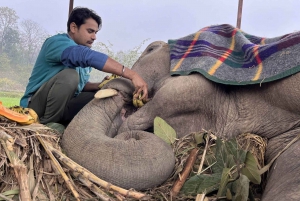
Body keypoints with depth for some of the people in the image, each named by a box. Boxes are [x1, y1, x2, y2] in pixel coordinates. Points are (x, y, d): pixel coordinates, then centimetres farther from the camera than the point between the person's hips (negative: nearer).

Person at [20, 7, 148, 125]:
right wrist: (131, 75, -43)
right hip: (35, 106, -8)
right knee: (69, 75, -30)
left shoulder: (82, 56, 8)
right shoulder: (57, 42, -19)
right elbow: (89, 56, -37)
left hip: (62, 107, 8)